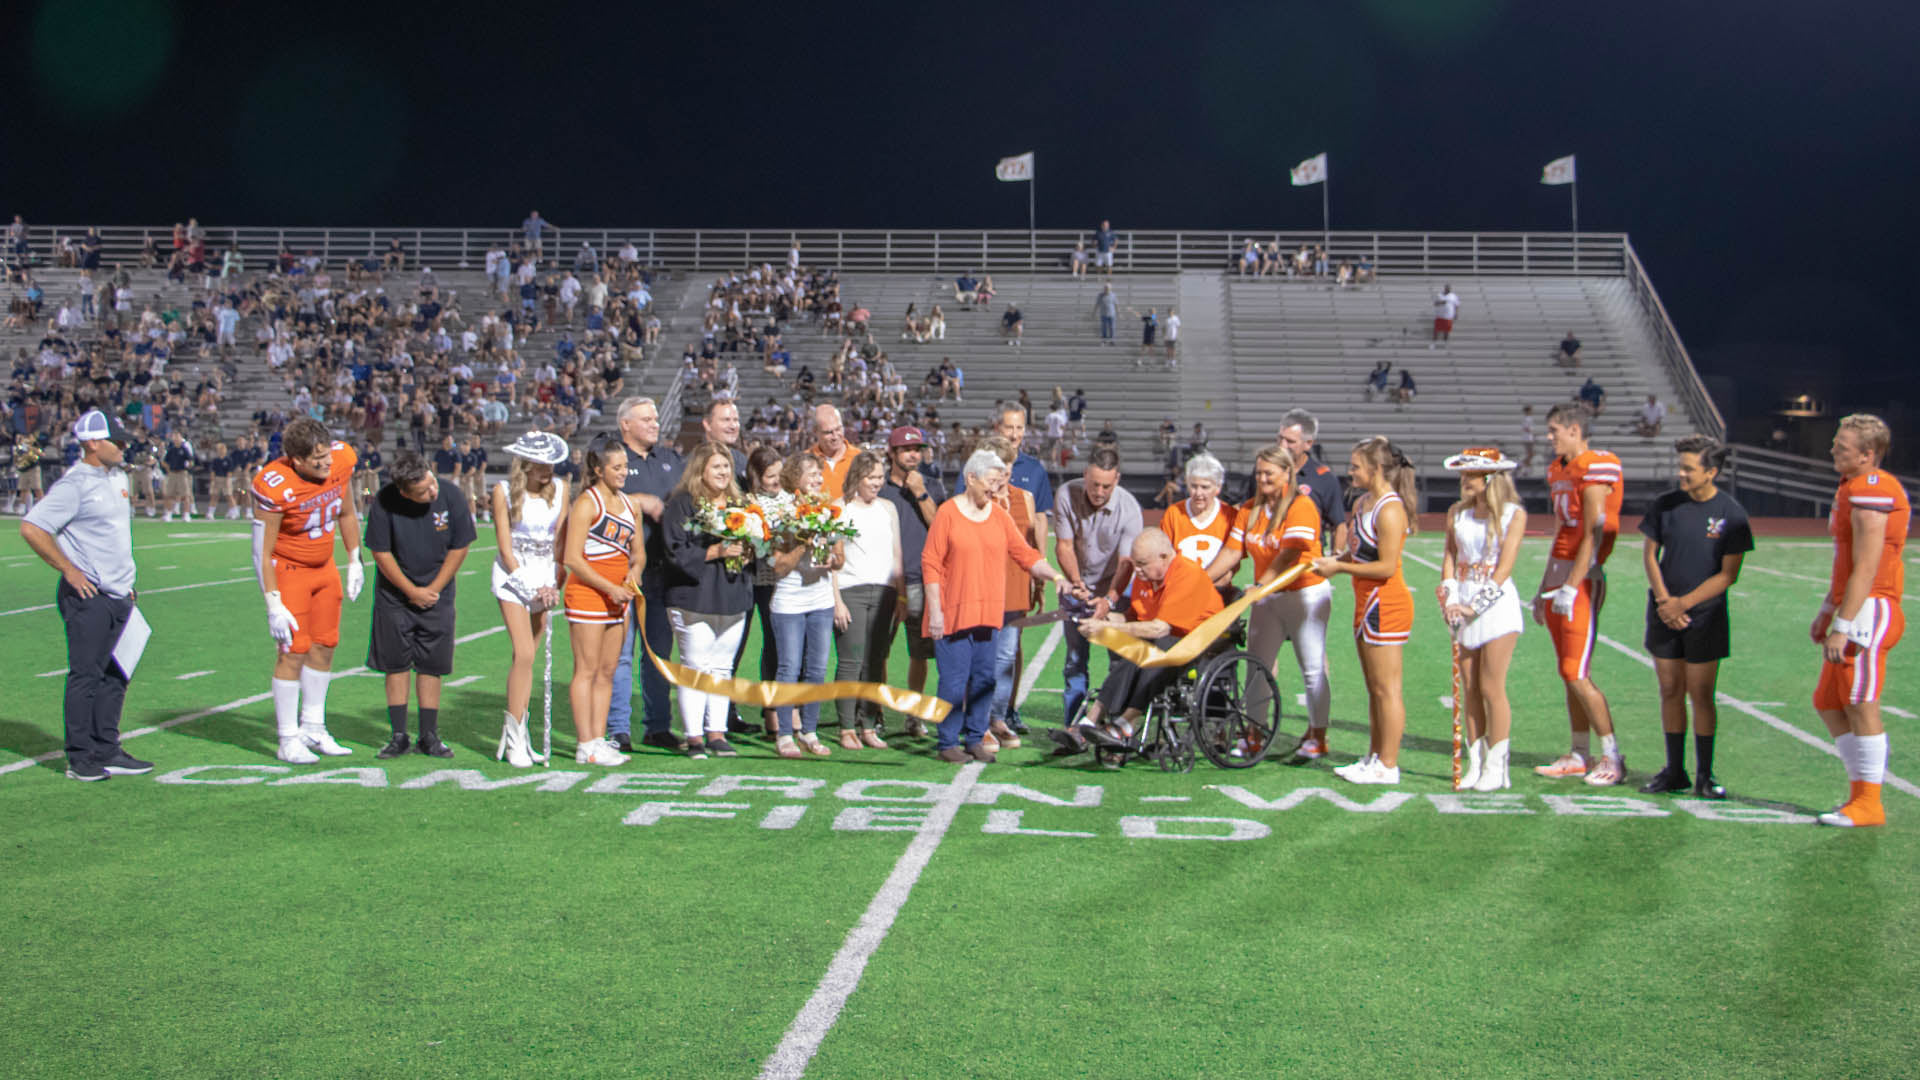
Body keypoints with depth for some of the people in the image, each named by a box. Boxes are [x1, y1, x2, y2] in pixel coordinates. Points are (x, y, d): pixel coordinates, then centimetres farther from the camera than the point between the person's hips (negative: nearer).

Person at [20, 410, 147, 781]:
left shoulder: (118, 478, 13)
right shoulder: (74, 484, -13)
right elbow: (30, 528, -16)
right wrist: (69, 570, -14)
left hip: (118, 596, 8)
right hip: (88, 597, -8)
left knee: (115, 675, 12)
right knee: (86, 675, -3)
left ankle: (107, 753, 20)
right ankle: (80, 759, 4)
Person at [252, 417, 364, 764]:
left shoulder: (341, 461, -12)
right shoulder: (274, 487, -28)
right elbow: (262, 552, -20)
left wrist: (355, 562, 9)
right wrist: (273, 605, -20)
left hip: (325, 567, 6)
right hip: (287, 570, -6)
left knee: (325, 645, 10)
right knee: (294, 650, -7)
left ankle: (312, 727, 23)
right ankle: (288, 739, 3)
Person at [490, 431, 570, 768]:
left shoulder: (560, 488, 1)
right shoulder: (504, 491, -8)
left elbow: (561, 539, 3)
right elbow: (505, 548, -6)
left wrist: (554, 585, -4)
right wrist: (530, 588, -11)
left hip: (546, 573, 3)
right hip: (513, 574, -3)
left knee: (525, 657, 5)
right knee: (525, 655, -13)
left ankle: (514, 732, 15)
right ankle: (515, 740, -6)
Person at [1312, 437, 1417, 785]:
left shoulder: (1390, 510, -17)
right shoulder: (1363, 503, 12)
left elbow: (1387, 566, -21)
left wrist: (1340, 567, -16)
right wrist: (1334, 559, 3)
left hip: (1386, 605, -10)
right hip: (1367, 603, 10)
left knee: (1386, 689, -3)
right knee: (1374, 689, 15)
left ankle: (1388, 766, 4)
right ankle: (1374, 758, 23)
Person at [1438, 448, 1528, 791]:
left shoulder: (1514, 513, -6)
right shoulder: (1457, 512, 8)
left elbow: (1504, 566, -10)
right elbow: (1450, 556, 7)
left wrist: (1476, 606, -15)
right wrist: (1449, 599, -6)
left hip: (1496, 602, -4)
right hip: (1463, 605, 5)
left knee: (1491, 688, -4)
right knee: (1469, 689, 7)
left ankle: (1496, 767, 5)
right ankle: (1475, 764, 15)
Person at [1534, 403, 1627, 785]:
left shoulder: (1595, 469, -12)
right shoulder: (1557, 469, 15)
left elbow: (1592, 536, -17)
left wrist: (1571, 587, -21)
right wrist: (1544, 587, 20)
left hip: (1583, 579, -9)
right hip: (1557, 577, 9)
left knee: (1577, 675, -9)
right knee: (1568, 674, 10)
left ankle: (1613, 757, 1)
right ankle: (1580, 755, 17)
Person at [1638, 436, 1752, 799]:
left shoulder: (1731, 514, -7)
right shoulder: (1665, 505, 2)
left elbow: (1729, 575, -7)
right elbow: (1649, 554, 7)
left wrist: (1683, 603, -13)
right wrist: (1663, 599, -6)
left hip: (1705, 614, -3)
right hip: (1664, 613, 3)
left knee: (1701, 694, -2)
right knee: (1670, 691, 7)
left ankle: (1705, 774, 9)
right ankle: (1674, 771, 16)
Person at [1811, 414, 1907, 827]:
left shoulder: (1872, 490, -16)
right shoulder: (1854, 488, 16)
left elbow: (1866, 569, -20)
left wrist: (1842, 625, -22)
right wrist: (1826, 611, 25)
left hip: (1869, 610, -10)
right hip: (1856, 610, 10)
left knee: (1861, 707, -3)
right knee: (1828, 704, 14)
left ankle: (1868, 804, 5)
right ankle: (1861, 789, 21)